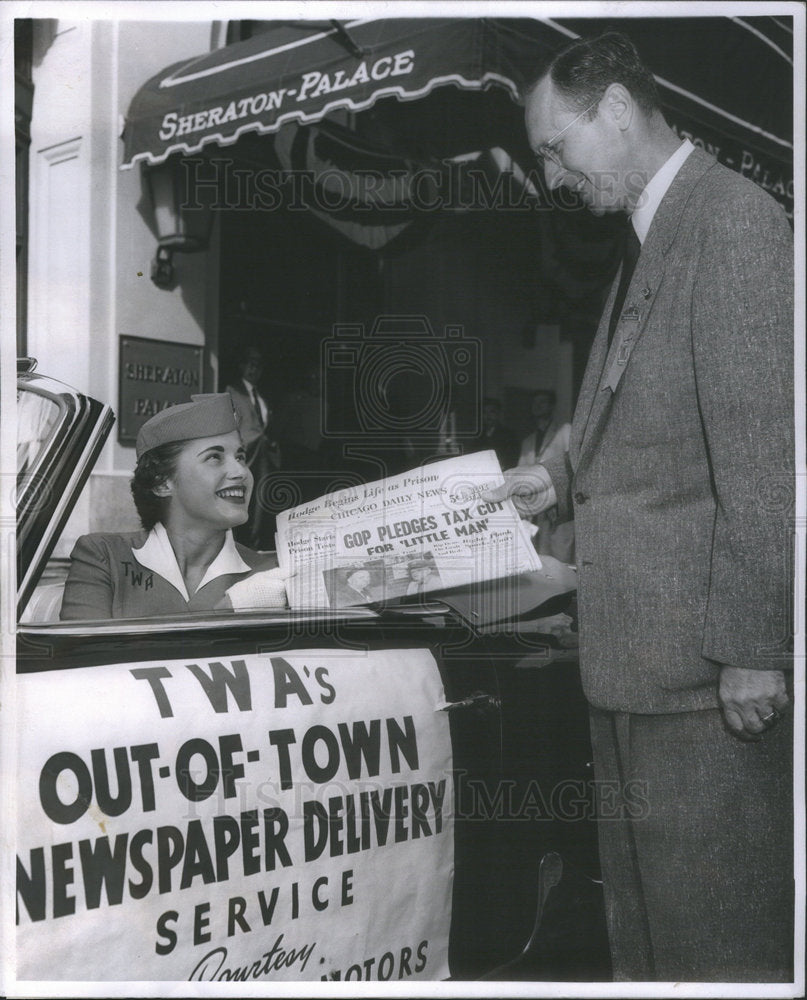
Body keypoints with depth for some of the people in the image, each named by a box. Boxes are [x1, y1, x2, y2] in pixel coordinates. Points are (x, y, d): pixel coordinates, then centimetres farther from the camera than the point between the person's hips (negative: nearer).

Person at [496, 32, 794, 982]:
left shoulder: (735, 220, -11)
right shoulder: (647, 239, 17)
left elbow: (761, 451, -17)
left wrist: (753, 647, -18)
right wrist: (563, 477, 9)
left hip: (706, 664, -9)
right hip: (635, 657, 9)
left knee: (718, 938, 3)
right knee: (640, 929, 18)